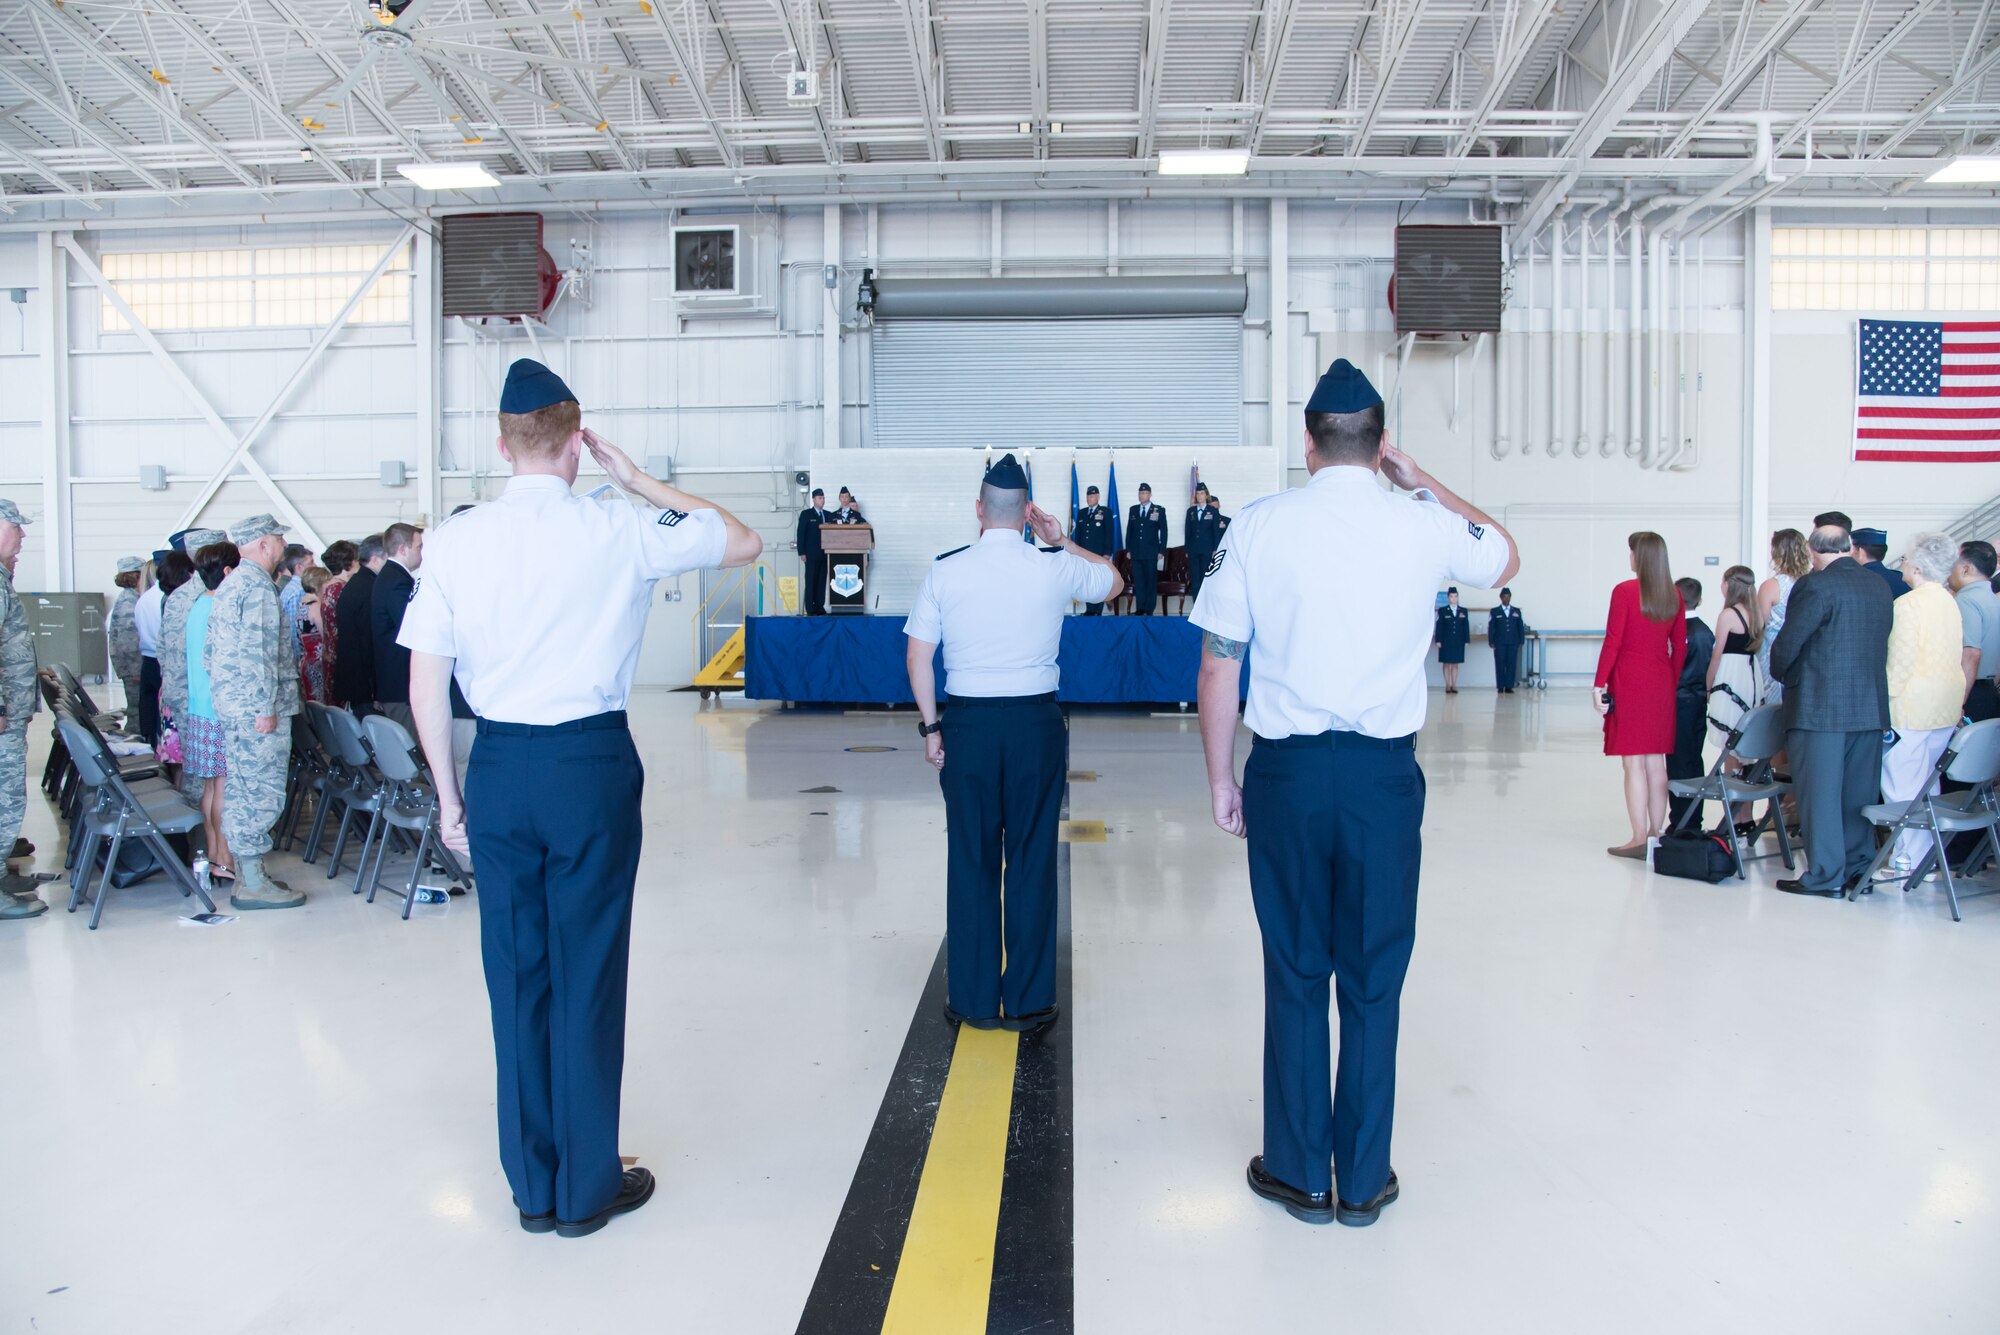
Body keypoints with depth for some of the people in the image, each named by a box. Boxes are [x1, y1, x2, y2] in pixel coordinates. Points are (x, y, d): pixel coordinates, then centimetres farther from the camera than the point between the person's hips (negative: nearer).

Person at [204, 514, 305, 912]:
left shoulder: (228, 584, 17)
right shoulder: (258, 586, -14)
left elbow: (210, 652, 21)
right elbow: (260, 652, -20)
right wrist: (266, 708, -20)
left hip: (232, 706, 10)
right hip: (257, 710, -10)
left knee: (241, 790, 13)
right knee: (261, 793, -6)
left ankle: (246, 875, 21)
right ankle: (253, 884, -3)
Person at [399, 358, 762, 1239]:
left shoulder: (454, 539, 0)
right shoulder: (619, 530, -7)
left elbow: (425, 684, 1)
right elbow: (744, 543, 7)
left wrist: (449, 794, 11)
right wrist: (639, 481, 8)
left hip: (499, 767, 3)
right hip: (591, 765, -3)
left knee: (515, 970, 13)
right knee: (588, 972, 7)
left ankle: (532, 1185, 27)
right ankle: (586, 1188, 20)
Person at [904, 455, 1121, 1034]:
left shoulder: (944, 572, -2)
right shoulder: (1054, 569, -2)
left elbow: (918, 658, 0)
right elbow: (1114, 581, 19)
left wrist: (931, 726, 7)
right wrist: (1063, 539, 17)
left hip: (967, 723, 0)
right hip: (1037, 722, 0)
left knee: (970, 859, 8)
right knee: (1032, 858, 7)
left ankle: (972, 1000, 17)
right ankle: (1028, 1001, 15)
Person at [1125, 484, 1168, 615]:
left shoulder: (1159, 510, 3)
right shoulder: (1133, 510, 12)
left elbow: (1163, 531, 1)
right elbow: (1129, 530, 13)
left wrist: (1162, 550, -5)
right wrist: (1128, 549, 6)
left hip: (1151, 553, -3)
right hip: (1136, 553, 3)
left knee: (1151, 581, -1)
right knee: (1138, 581, 2)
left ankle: (1149, 610, 2)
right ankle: (1140, 609, 6)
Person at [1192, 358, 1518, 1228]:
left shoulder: (1258, 526, -1)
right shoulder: (1423, 525, 1)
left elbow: (1217, 669, -1)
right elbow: (1506, 559, 25)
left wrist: (1221, 777, 8)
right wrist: (1423, 481, 23)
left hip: (1288, 771, 0)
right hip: (1385, 772, 1)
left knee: (1294, 973, 10)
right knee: (1374, 979, 9)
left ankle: (1300, 1174, 22)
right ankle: (1364, 1181, 21)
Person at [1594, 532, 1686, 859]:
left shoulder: (1625, 592, -9)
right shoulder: (1674, 595, 7)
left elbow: (1613, 641, -11)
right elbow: (1680, 646, 10)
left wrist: (1599, 684, -7)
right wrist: (1672, 683, 18)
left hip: (1629, 683, -6)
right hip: (1661, 685, 6)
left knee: (1634, 763, -4)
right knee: (1656, 762, 10)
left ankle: (1639, 840, -4)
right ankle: (1656, 834, 15)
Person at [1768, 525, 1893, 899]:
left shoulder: (1816, 585, -13)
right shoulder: (1881, 588, 9)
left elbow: (1787, 643, -13)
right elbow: (1881, 644, 13)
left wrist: (1783, 675, 6)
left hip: (1819, 707, -7)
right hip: (1871, 705, 7)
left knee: (1820, 793, -1)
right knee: (1859, 793, 13)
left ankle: (1825, 876, 1)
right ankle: (1858, 867, 21)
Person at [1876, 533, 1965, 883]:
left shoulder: (1908, 604, -14)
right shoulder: (1950, 603, 12)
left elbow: (1900, 661, -17)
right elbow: (1958, 657, 17)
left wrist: (1885, 701, -10)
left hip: (1912, 706, -9)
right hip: (1947, 705, 9)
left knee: (1902, 786, -3)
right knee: (1927, 783, 15)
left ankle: (1905, 862, 0)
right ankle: (1928, 857, 21)